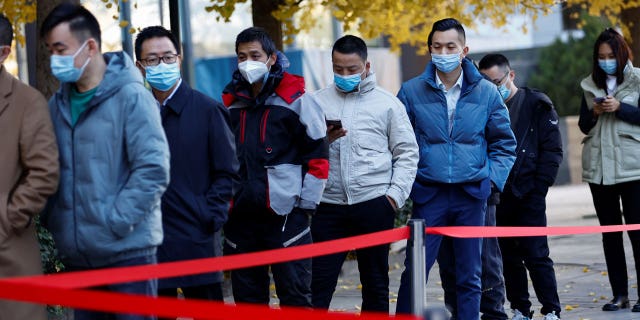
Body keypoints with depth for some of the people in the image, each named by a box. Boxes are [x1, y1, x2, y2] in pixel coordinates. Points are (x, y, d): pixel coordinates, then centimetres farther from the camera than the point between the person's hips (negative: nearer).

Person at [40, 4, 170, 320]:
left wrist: (115, 222, -17)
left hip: (127, 250, -6)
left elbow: (153, 169, -14)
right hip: (76, 254, 6)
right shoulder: (58, 104, 9)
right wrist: (55, 222, 3)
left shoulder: (130, 96, -8)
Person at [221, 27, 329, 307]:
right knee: (247, 297, 9)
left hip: (286, 213, -5)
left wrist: (305, 205, -7)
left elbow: (317, 156, -2)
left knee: (295, 294, -3)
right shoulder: (232, 103, 13)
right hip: (240, 215, 5)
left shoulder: (295, 100, -2)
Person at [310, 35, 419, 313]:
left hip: (374, 205, -1)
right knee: (319, 284, -2)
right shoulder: (318, 102, 9)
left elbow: (407, 154, 5)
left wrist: (396, 194, -5)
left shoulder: (387, 103, 6)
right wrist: (322, 139, -12)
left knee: (375, 284, 9)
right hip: (328, 204, 1)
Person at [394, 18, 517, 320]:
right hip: (428, 194, -1)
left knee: (470, 275, 7)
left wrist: (493, 177, 0)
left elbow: (504, 142, 11)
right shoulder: (411, 91, 0)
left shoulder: (486, 92, 4)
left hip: (471, 195, 1)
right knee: (414, 270, -5)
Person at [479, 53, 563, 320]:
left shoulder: (537, 105, -2)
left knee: (536, 255, -6)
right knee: (509, 258, 8)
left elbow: (552, 150, -4)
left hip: (528, 196, -4)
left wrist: (538, 188, -11)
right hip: (498, 196, 4)